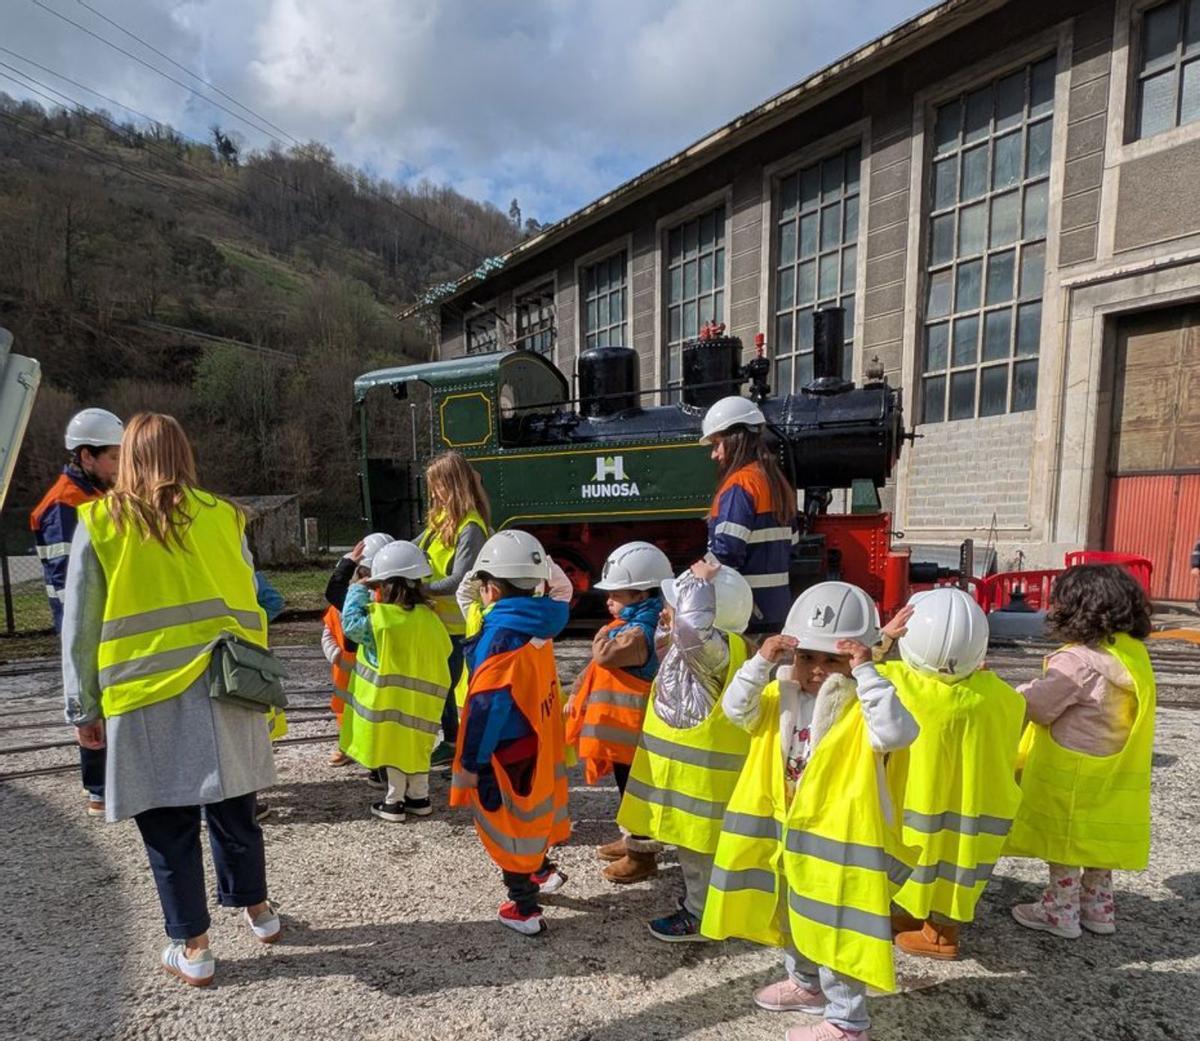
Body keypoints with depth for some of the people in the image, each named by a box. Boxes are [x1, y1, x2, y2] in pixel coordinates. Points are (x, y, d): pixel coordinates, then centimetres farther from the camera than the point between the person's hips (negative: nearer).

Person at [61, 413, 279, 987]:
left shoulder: (100, 523, -1)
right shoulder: (222, 516, 1)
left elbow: (81, 628, 1)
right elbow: (248, 605, 5)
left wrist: (83, 707, 9)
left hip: (145, 701, -2)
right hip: (223, 694, 2)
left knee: (169, 826, 10)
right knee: (232, 809, 18)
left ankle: (193, 949, 21)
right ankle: (258, 910, 35)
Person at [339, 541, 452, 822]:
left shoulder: (380, 616, -17)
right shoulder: (428, 616, -1)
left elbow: (351, 625, -3)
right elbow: (444, 650, 8)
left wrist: (358, 590, 3)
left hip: (391, 695, -5)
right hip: (422, 696, 5)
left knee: (394, 745, 7)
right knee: (415, 745, 18)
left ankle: (394, 802, 17)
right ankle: (419, 798, 28)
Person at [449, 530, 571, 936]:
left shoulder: (500, 635, -24)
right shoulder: (540, 627, 0)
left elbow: (488, 705, -25)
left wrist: (471, 761, -18)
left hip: (508, 752, -8)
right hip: (539, 746, 8)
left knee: (509, 824, 9)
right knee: (531, 813, 27)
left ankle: (524, 909, 22)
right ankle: (543, 870, 46)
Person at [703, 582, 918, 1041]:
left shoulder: (862, 707, -19)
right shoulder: (781, 696, -2)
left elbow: (896, 732, -37)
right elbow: (737, 709, -12)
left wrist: (866, 673, -38)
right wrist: (760, 662, -23)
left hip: (837, 834, -7)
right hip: (783, 827, 7)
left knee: (834, 929, 6)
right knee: (789, 915, 26)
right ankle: (805, 983, 51)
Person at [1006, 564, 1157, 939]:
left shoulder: (1077, 660, -25)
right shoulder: (1133, 653, 0)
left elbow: (1039, 706, -18)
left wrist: (1023, 691, 1)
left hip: (1072, 772, -8)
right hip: (1114, 774, 8)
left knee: (1062, 839, 7)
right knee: (1098, 838, 21)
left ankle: (1061, 911, 19)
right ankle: (1099, 908, 34)